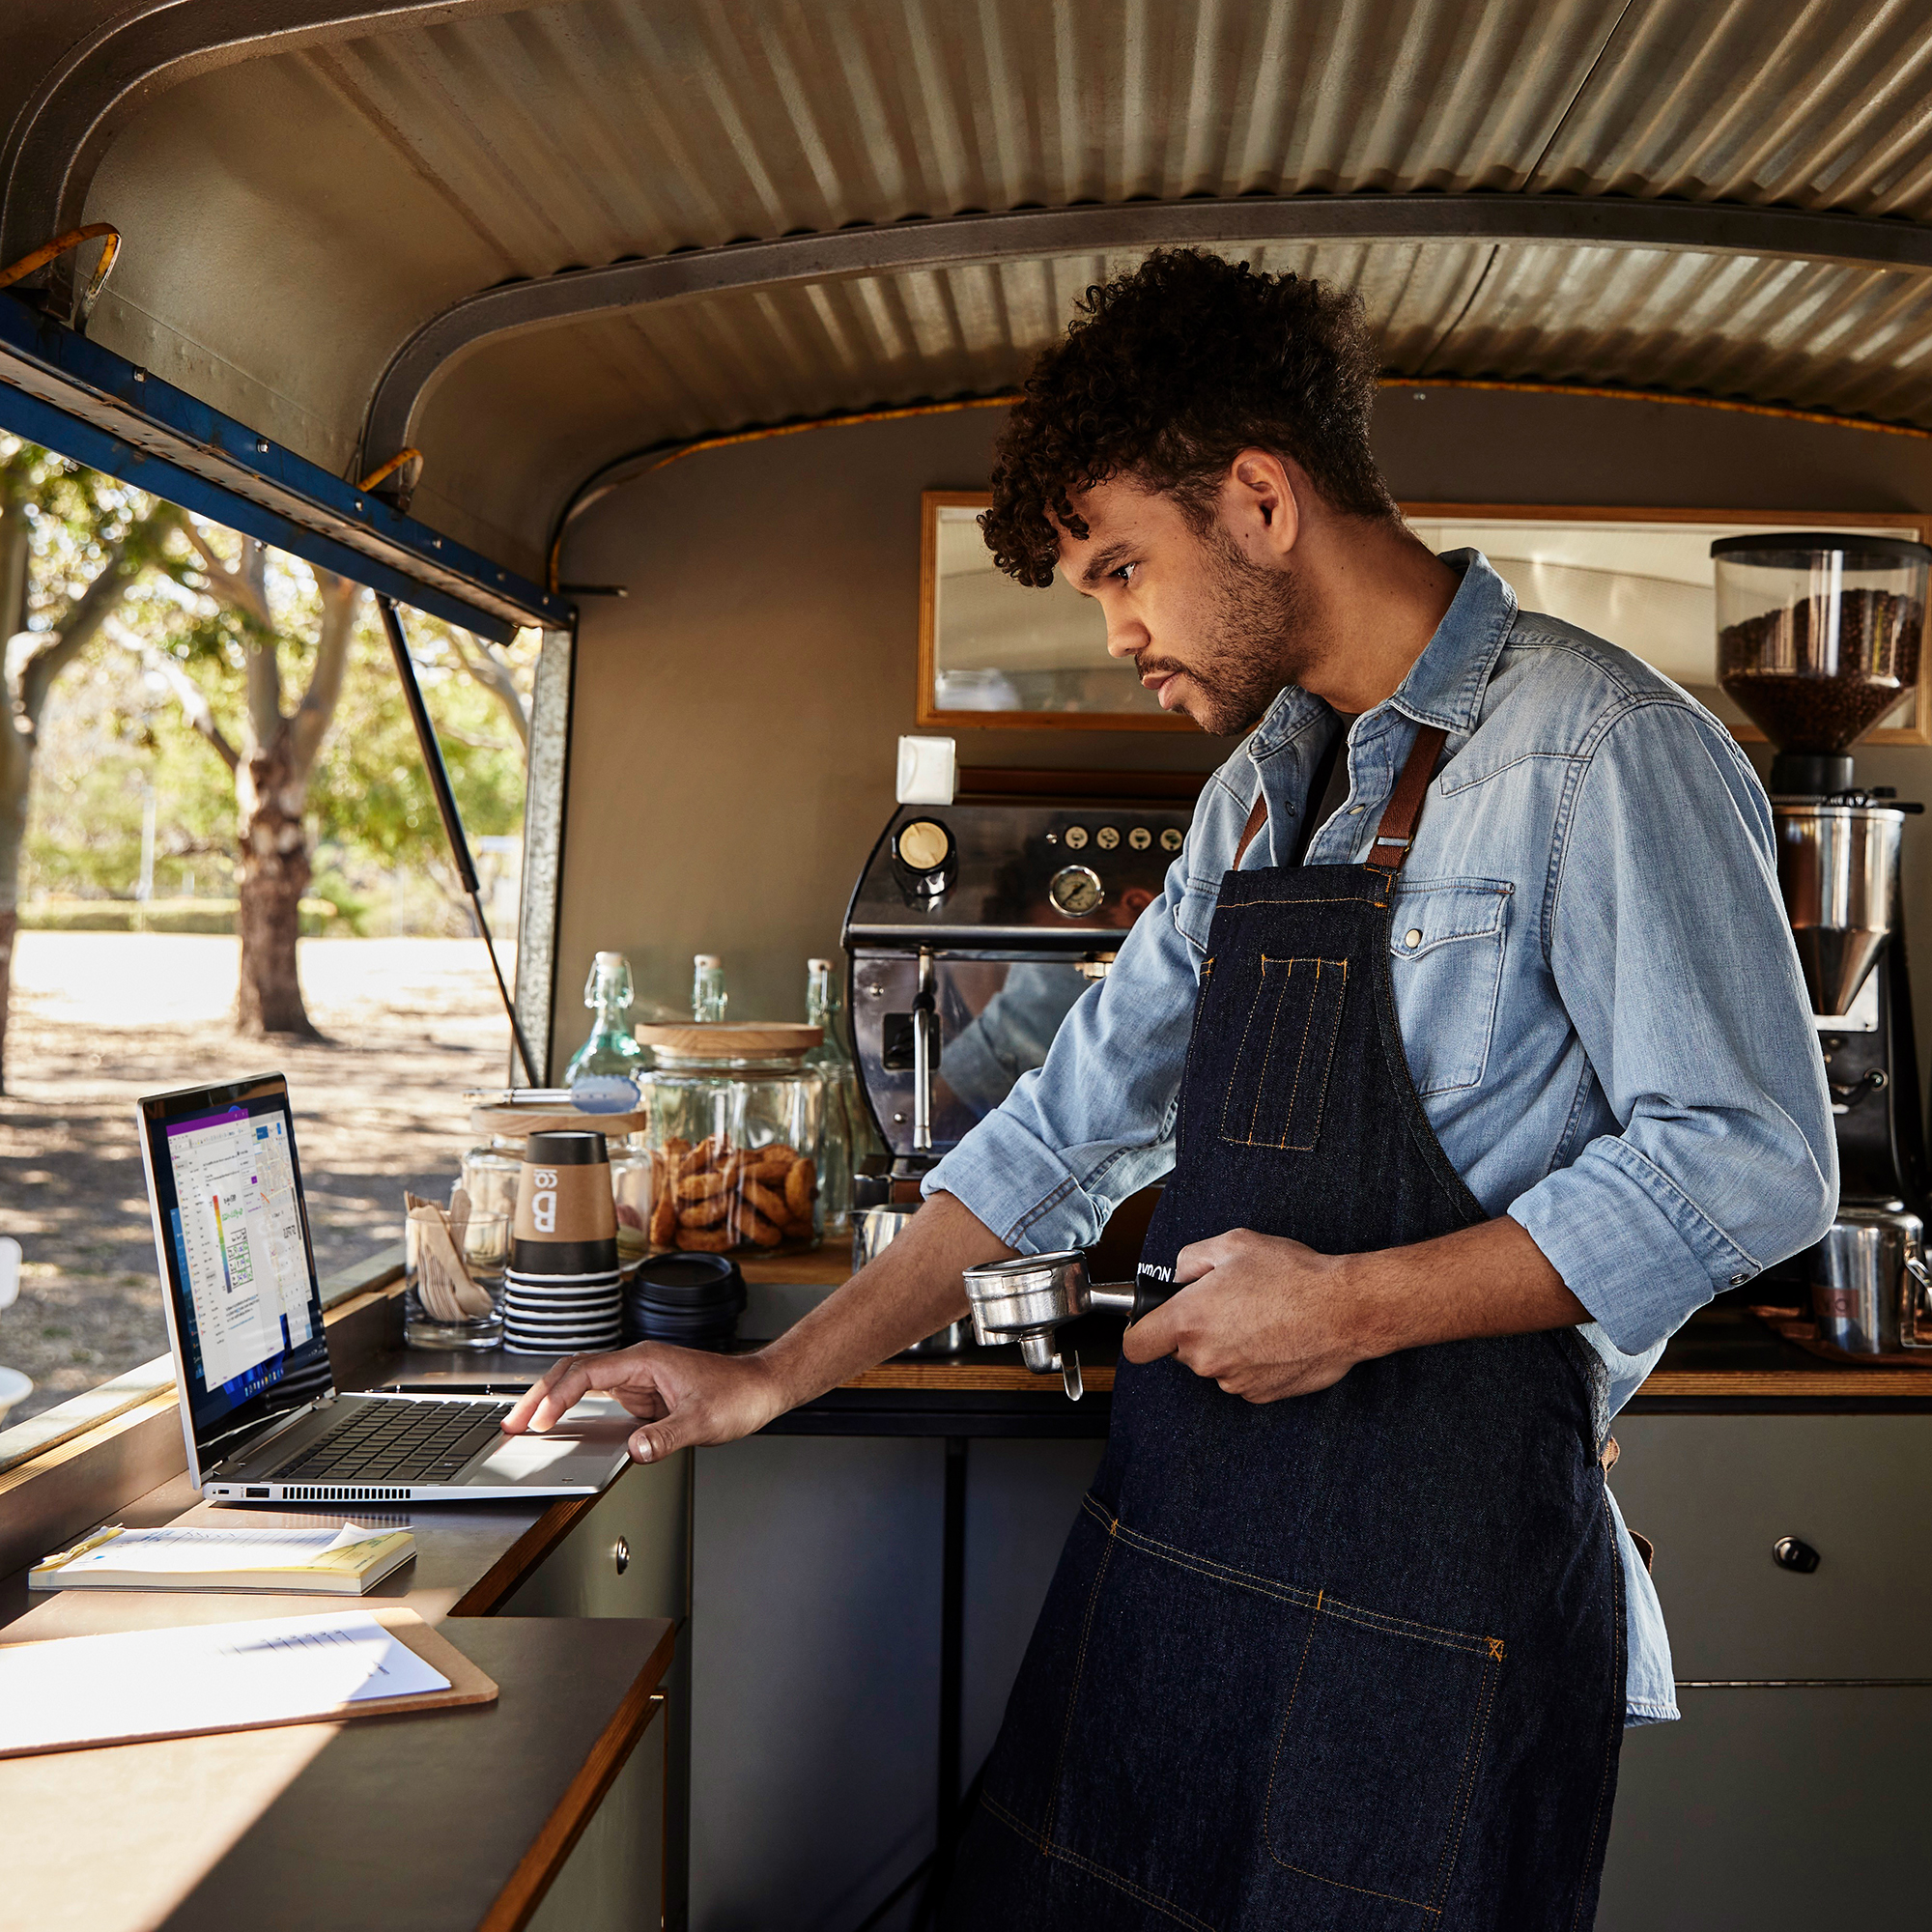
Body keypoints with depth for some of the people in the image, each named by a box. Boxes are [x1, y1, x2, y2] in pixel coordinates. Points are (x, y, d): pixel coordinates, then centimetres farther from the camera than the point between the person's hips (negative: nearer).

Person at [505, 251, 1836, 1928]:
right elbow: (1078, 1115, 15)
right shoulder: (1261, 788, 14)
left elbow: (1752, 1164, -15)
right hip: (1179, 1521, 7)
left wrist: (1357, 1305, -16)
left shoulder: (1599, 750, -10)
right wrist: (783, 1374, 10)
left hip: (1436, 1570, -7)